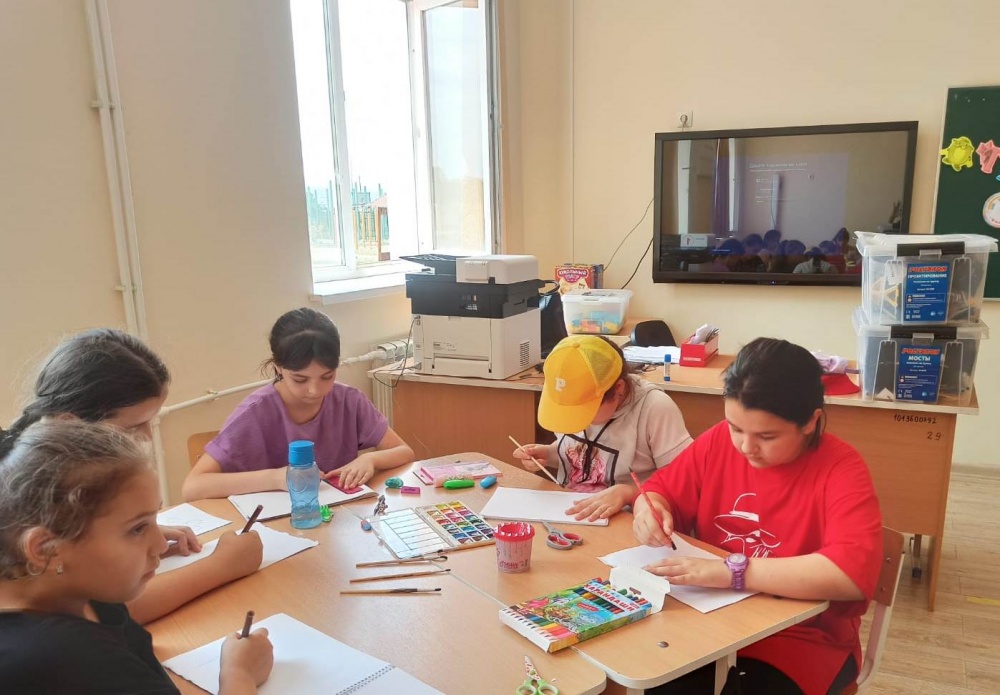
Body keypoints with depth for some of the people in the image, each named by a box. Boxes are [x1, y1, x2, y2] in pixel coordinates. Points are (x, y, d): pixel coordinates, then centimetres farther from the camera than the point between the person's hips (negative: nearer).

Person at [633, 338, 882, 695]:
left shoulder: (840, 468, -17)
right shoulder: (718, 441, -5)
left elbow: (853, 573, -31)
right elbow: (663, 488, 9)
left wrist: (732, 571, -35)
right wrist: (650, 508, -15)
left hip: (803, 637, -3)